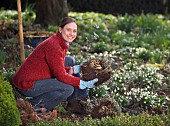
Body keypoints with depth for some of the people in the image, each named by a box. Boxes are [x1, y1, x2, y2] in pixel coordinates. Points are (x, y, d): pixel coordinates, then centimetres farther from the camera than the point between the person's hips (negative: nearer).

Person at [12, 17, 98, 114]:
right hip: (27, 84, -10)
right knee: (68, 88, -22)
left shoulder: (63, 44, 6)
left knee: (70, 61, 13)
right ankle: (35, 105, -6)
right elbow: (61, 76, -22)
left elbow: (58, 69, 10)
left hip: (38, 78, 10)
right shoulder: (53, 46, -24)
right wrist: (84, 84, -18)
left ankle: (74, 103, 13)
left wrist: (75, 69, -5)